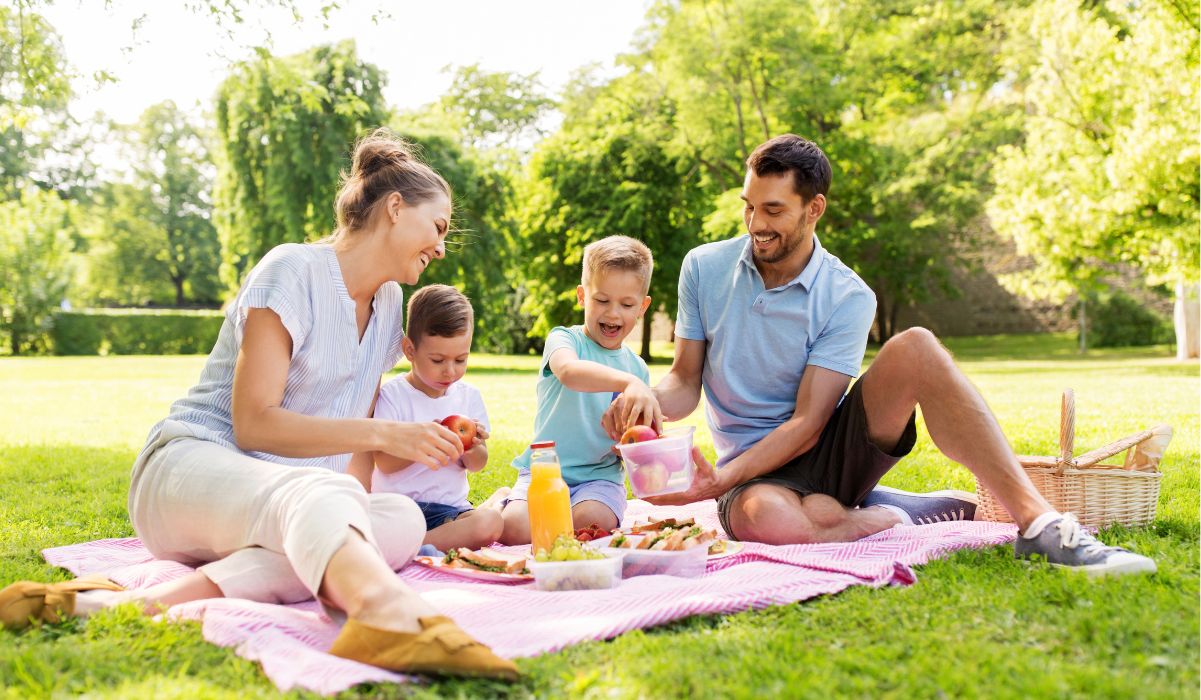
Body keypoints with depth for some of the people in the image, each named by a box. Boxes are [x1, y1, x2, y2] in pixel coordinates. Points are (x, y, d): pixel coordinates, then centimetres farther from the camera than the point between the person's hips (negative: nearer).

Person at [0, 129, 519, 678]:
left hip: (292, 499, 7)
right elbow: (253, 423, -17)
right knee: (317, 495, -42)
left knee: (402, 520, -28)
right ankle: (398, 619, -75)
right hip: (190, 467, -7)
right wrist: (383, 434, -23)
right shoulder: (293, 271, -9)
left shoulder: (388, 301, 16)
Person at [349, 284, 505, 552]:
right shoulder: (392, 394, -3)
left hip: (449, 507, 5)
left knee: (490, 522, -31)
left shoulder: (468, 395, 9)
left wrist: (473, 449, -12)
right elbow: (384, 462, -9)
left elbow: (477, 465, 12)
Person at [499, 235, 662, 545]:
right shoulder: (564, 339, -4)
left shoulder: (638, 367, 10)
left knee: (591, 522, -31)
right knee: (514, 528, -26)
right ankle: (503, 502, 10)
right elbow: (568, 370, -32)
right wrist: (628, 381, -49)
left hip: (601, 477, 2)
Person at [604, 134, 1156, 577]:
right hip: (755, 471, 0)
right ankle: (918, 512, -12)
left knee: (916, 347, -27)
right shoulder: (703, 268, -2)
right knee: (767, 519, -41)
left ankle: (1037, 520, -27)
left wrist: (718, 481, -28)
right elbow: (685, 382, 2)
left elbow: (806, 424, -15)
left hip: (830, 451, 0)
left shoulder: (848, 298, -9)